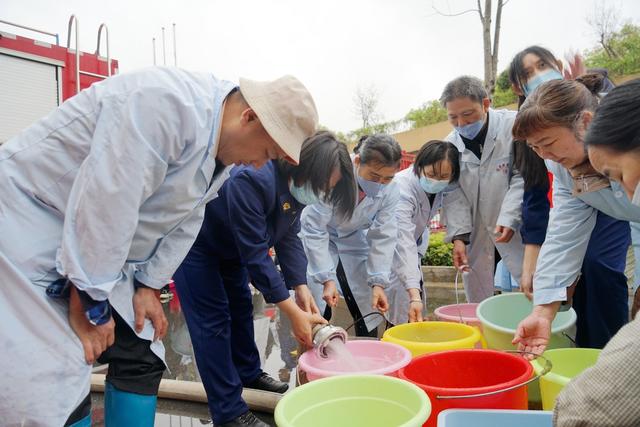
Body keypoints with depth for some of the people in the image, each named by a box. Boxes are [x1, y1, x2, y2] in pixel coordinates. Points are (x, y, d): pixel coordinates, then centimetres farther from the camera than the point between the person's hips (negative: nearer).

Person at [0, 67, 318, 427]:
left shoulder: (224, 144, 1)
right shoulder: (167, 105, -30)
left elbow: (184, 221, 7)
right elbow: (102, 206, -31)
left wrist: (149, 286, 2)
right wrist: (90, 305, -22)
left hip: (101, 248, 9)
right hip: (31, 221, -8)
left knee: (141, 361, 8)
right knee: (58, 386, -12)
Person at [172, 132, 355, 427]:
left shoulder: (297, 186, -12)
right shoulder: (252, 180, -39)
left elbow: (289, 237, -8)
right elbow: (255, 253, -38)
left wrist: (301, 288, -20)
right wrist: (294, 314, -35)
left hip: (230, 246, 8)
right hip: (193, 243, -8)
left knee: (241, 307, 16)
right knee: (213, 320, -7)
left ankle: (249, 374, 35)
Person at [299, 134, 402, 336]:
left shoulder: (390, 190, -21)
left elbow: (383, 237, -13)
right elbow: (314, 231, -29)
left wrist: (378, 283, -19)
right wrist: (327, 279, -32)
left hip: (354, 239, 4)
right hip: (319, 239, -4)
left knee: (367, 308, 4)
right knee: (316, 310, -10)